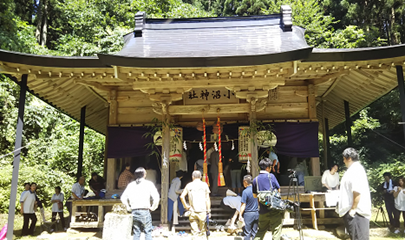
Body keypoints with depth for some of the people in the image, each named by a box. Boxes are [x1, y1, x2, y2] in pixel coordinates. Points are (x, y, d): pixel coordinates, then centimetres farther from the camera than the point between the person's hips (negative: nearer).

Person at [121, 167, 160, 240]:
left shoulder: (130, 185, 8)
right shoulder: (149, 184, -4)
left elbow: (123, 198, 7)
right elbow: (156, 197, -13)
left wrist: (128, 207, 15)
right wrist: (153, 207, -1)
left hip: (134, 211, 4)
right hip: (145, 211, -4)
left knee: (136, 233, 11)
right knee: (148, 232, 4)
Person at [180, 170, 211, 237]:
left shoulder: (189, 185, 6)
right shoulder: (204, 185, 2)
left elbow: (182, 196, 1)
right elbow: (207, 199, 1)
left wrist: (186, 206, 9)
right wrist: (208, 210, 5)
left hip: (192, 211, 1)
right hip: (202, 211, -1)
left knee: (194, 231, 4)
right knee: (202, 230, 12)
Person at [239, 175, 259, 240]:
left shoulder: (245, 191, -15)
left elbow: (243, 205, -14)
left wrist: (240, 215, -7)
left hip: (248, 214, -6)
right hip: (256, 213, 6)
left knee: (247, 233, 3)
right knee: (254, 232, 14)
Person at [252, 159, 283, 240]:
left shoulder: (255, 180, 5)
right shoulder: (271, 176, -5)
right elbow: (278, 190, 4)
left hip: (262, 211, 4)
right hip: (274, 209, -4)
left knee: (261, 230, 16)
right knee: (276, 230, 1)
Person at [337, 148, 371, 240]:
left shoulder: (355, 169, -15)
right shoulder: (353, 169, 16)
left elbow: (357, 191, -24)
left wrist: (353, 208, -22)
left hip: (356, 212, -10)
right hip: (353, 211, 10)